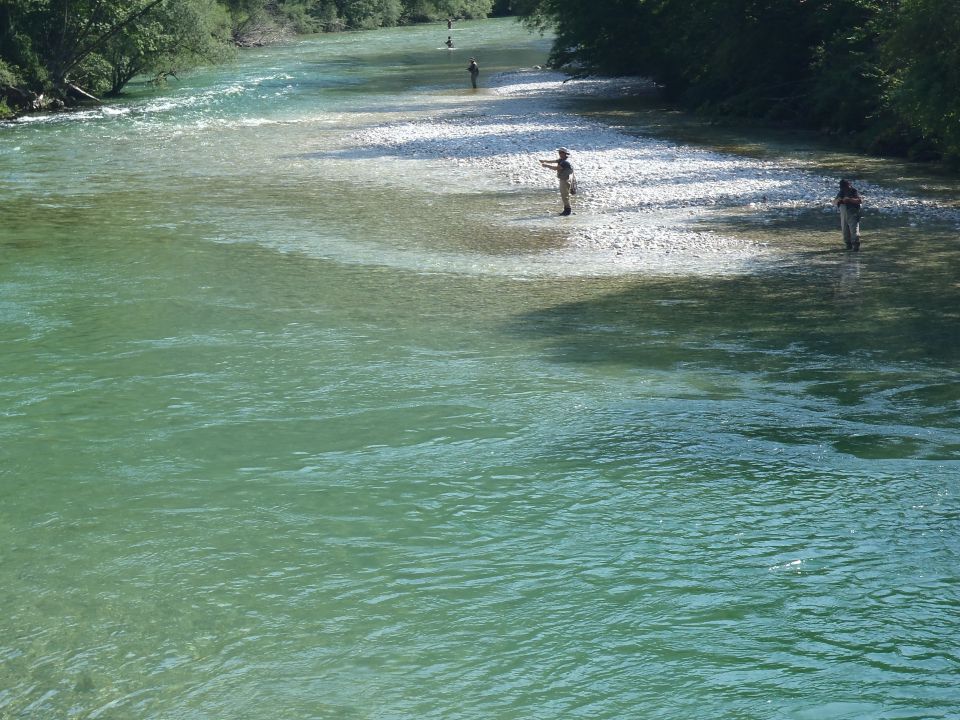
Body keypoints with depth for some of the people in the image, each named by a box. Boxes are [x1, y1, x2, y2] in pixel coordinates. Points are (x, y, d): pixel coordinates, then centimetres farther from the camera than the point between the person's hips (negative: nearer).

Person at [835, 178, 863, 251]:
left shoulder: (854, 191, -7)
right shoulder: (841, 192, 11)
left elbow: (861, 200, -17)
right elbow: (834, 201, 16)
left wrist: (850, 199, -26)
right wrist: (838, 200, -9)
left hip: (853, 214, -7)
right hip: (843, 214, 7)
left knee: (854, 229, -14)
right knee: (845, 230, 9)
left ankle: (856, 244, -17)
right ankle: (848, 244, 19)